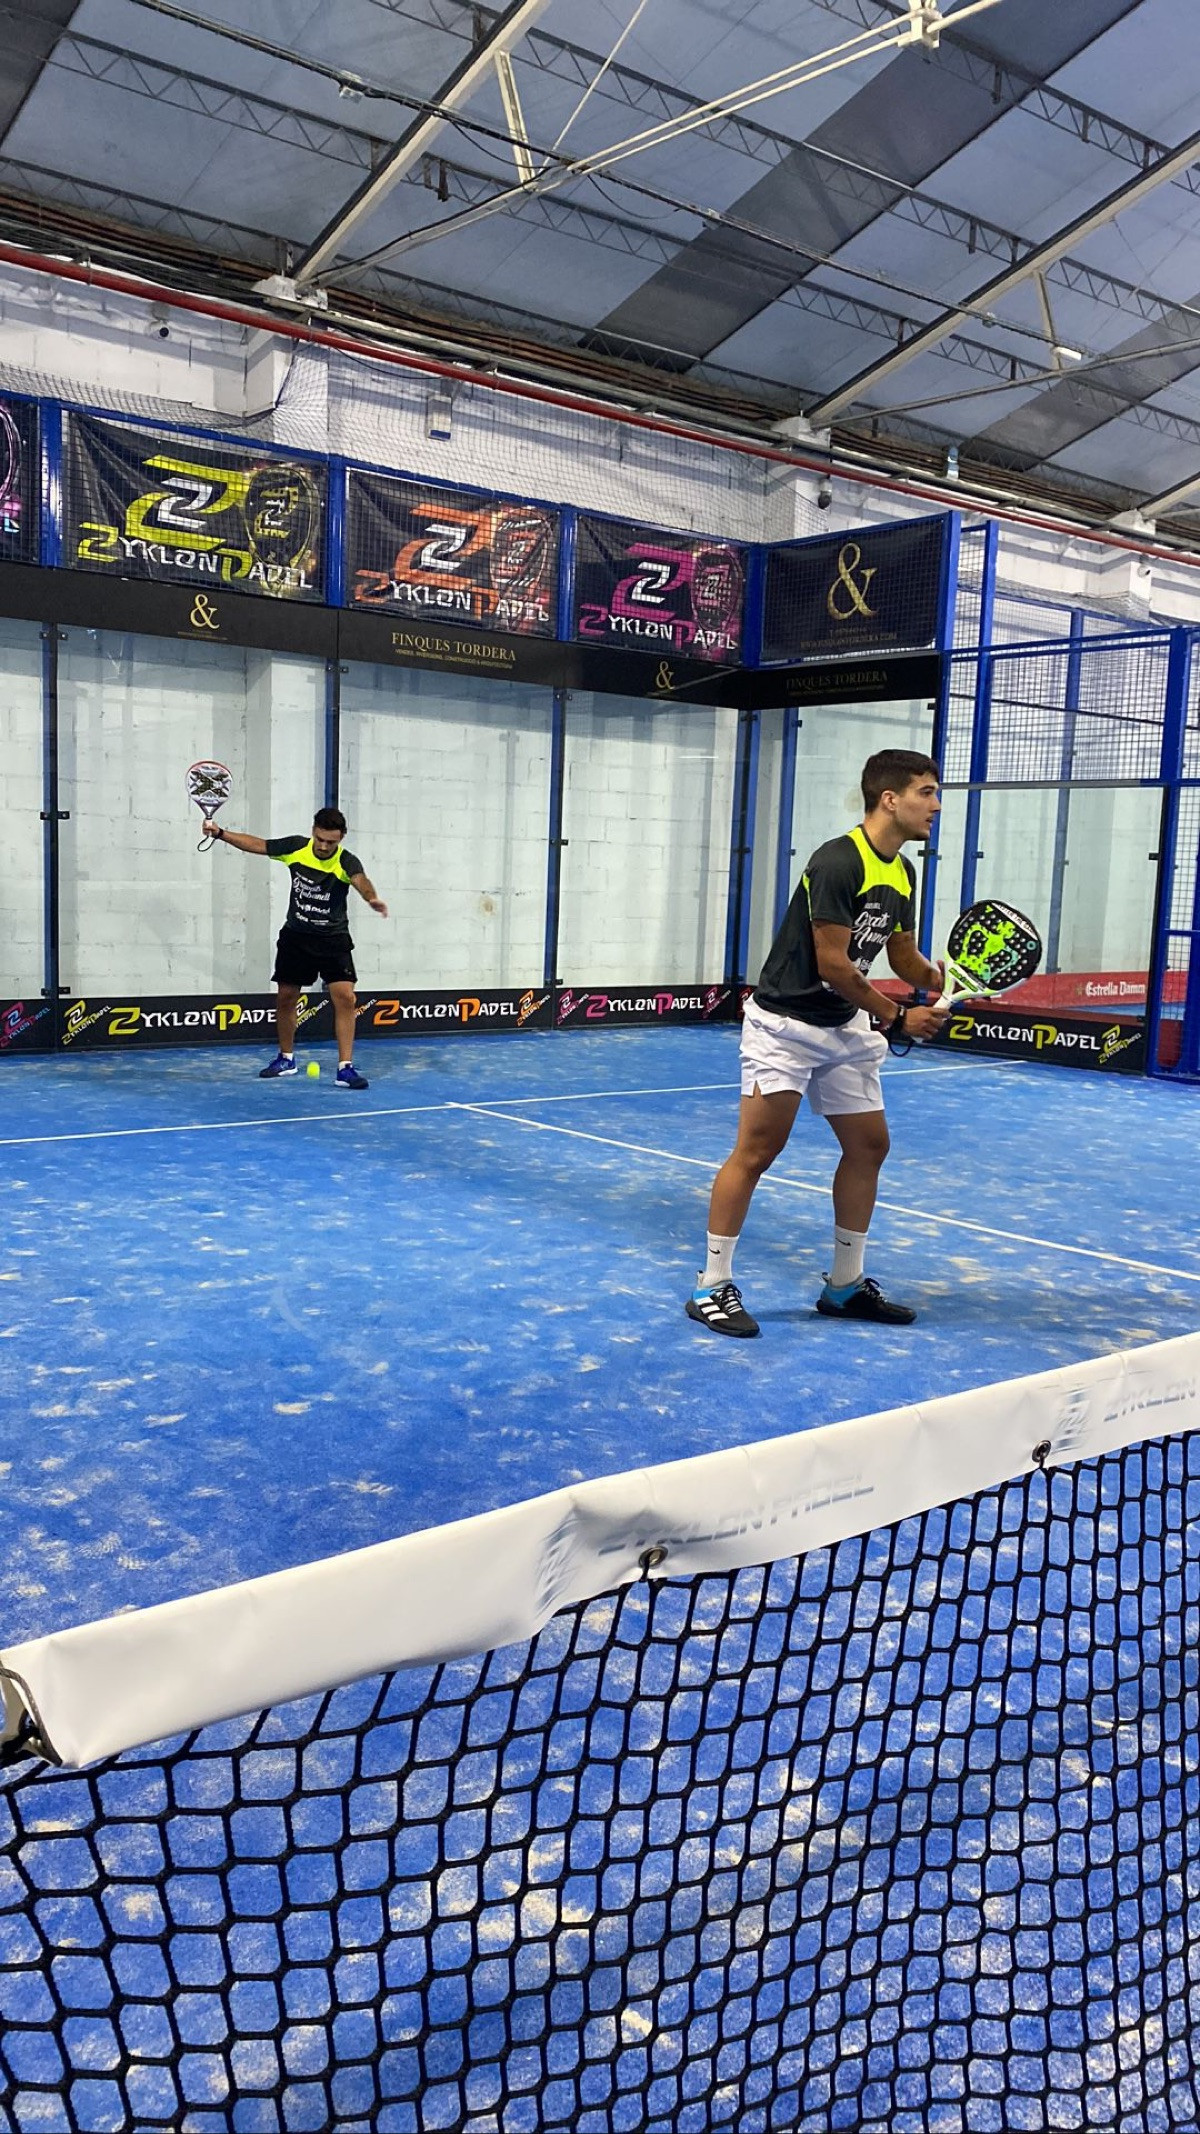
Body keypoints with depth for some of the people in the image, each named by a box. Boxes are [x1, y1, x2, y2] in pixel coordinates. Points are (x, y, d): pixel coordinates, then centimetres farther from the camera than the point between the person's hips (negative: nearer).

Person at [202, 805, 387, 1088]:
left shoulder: (347, 862, -21)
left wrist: (372, 899, -64)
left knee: (345, 998, -16)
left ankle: (345, 1068, -12)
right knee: (286, 997, 10)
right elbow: (257, 844, 5)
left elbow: (360, 881, -43)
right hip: (295, 937, 3)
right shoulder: (296, 848, -9)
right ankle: (286, 1058, 30)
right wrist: (220, 833, -1)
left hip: (333, 939, -3)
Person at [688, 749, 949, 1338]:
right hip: (784, 1024, -9)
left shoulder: (902, 873, 7)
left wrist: (945, 981, -6)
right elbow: (832, 963, -22)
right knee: (756, 1150, -7)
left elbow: (905, 957, 14)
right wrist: (896, 1017, -15)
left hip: (844, 1028, 9)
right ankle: (712, 1286, 3)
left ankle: (844, 1285, 20)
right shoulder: (836, 862, -20)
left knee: (869, 1145, 9)